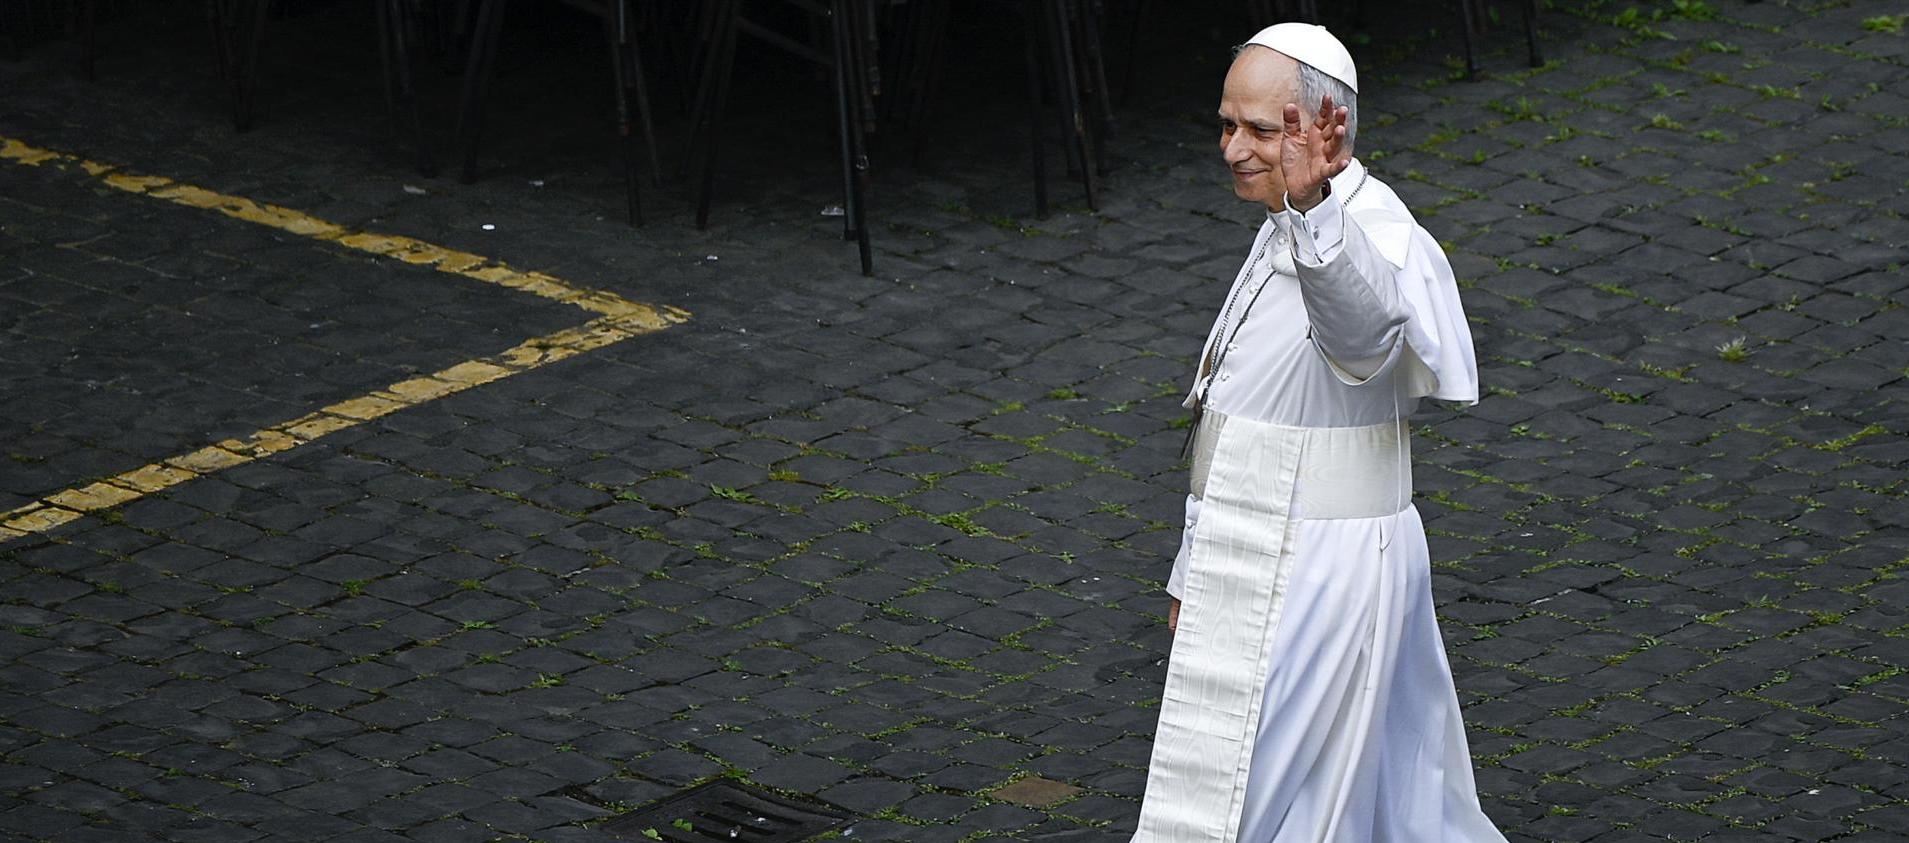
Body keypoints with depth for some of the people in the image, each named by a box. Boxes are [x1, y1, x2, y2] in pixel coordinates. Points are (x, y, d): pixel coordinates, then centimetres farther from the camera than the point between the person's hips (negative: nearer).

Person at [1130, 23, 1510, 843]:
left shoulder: (1378, 243, -21)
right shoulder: (1283, 236, 11)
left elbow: (1363, 314, -48)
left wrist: (1313, 207, -67)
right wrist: (1196, 568, 25)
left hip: (1318, 581, -9)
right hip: (1256, 568, 9)